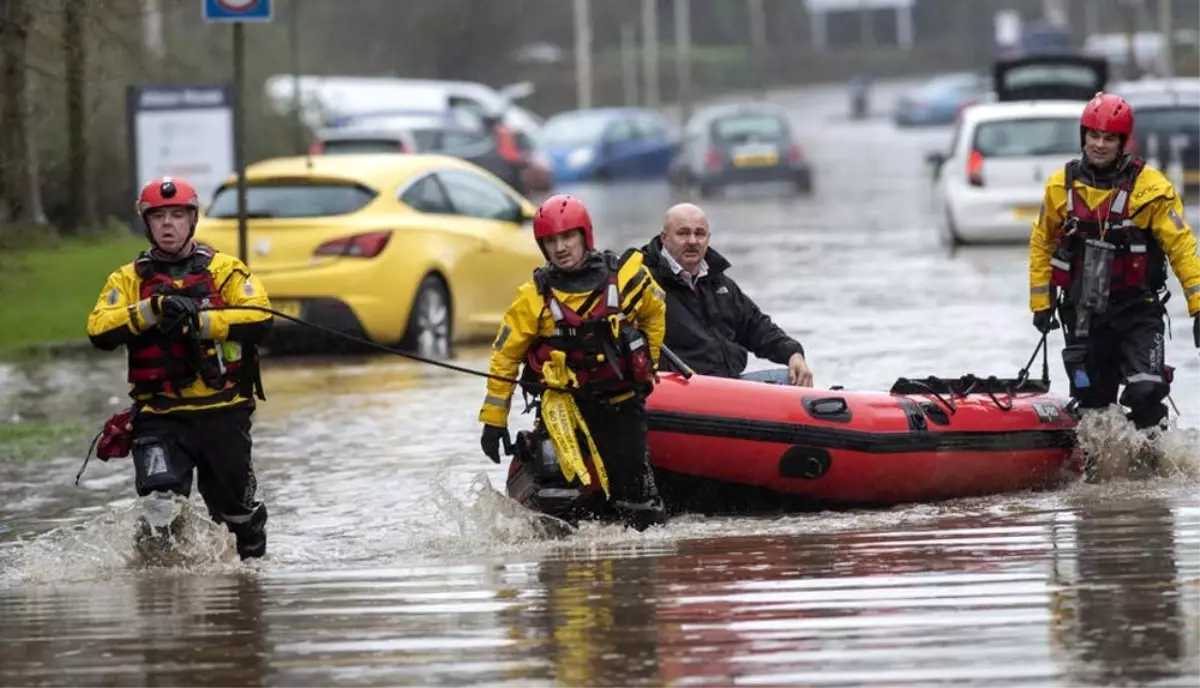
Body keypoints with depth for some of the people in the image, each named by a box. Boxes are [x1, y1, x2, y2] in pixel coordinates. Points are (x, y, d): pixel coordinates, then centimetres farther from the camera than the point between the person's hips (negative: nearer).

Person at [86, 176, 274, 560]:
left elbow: (259, 319, -10)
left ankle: (254, 558, 38)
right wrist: (153, 309, -19)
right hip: (160, 416, 0)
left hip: (224, 411, 0)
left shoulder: (224, 270, 6)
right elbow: (99, 333, -7)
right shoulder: (128, 280, 9)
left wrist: (198, 322, -21)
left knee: (233, 507, 12)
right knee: (160, 499, -23)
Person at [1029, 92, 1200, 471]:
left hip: (1137, 311, -3)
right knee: (1090, 401, 9)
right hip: (1083, 315, 3)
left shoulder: (1149, 187, -10)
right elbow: (1042, 244, 13)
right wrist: (1041, 303, 12)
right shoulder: (1061, 186, 1)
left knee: (1145, 392, -18)